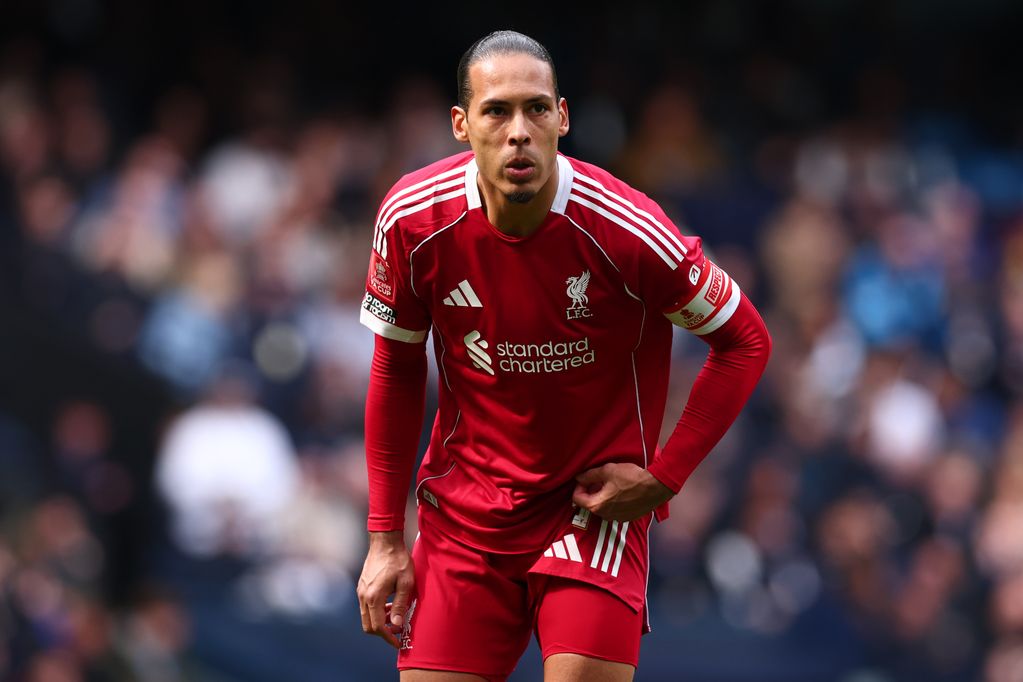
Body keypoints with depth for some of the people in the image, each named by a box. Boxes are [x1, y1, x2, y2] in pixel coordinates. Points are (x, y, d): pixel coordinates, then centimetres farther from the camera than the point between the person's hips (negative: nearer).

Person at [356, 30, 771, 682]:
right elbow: (396, 372, 4)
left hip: (599, 500, -2)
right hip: (466, 501, 2)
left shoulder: (627, 230, -20)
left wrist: (662, 477, -9)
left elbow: (746, 342, -5)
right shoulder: (414, 222, -12)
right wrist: (386, 539, 3)